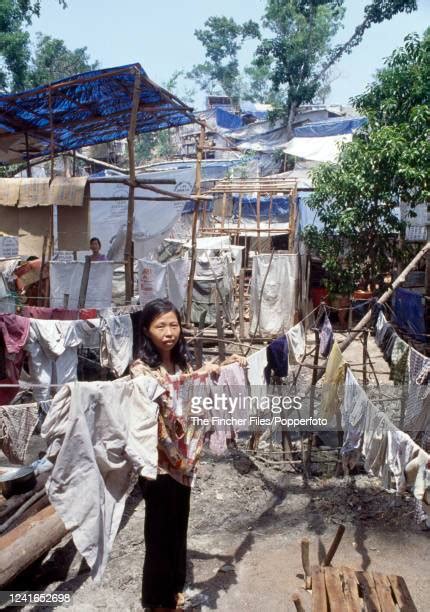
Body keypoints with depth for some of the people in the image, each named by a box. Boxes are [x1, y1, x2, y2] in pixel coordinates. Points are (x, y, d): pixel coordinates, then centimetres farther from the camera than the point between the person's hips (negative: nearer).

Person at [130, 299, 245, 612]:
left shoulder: (183, 363, 4)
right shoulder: (141, 369, -16)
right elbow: (164, 398, -33)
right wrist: (196, 376, -40)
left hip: (183, 459, 7)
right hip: (159, 462, -6)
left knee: (179, 526, 20)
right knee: (160, 530, 8)